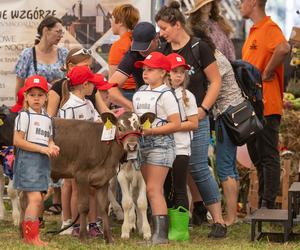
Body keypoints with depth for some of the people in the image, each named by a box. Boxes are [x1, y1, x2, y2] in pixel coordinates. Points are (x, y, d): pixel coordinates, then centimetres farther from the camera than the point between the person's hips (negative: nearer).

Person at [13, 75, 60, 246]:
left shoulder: (47, 119, 16)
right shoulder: (24, 116, -6)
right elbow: (18, 141, -13)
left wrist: (53, 147, 0)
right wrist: (42, 149, -16)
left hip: (43, 162, 7)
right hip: (28, 161, -7)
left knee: (38, 200, 6)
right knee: (35, 198, -16)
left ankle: (30, 235, 12)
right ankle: (31, 236, -15)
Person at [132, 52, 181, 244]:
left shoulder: (165, 95, -9)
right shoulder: (140, 93, 13)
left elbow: (175, 124, -14)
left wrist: (150, 130, -18)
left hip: (160, 144, -8)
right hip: (143, 145, 8)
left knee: (154, 190, -14)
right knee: (154, 191, 9)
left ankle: (161, 234, -16)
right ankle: (157, 230, 13)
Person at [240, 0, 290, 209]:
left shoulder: (269, 28, -13)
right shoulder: (255, 31, 18)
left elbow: (284, 49, -34)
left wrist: (266, 74, -24)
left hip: (266, 106, -10)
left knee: (268, 157, -7)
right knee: (257, 158, 14)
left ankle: (268, 205, -5)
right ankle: (262, 203, 20)